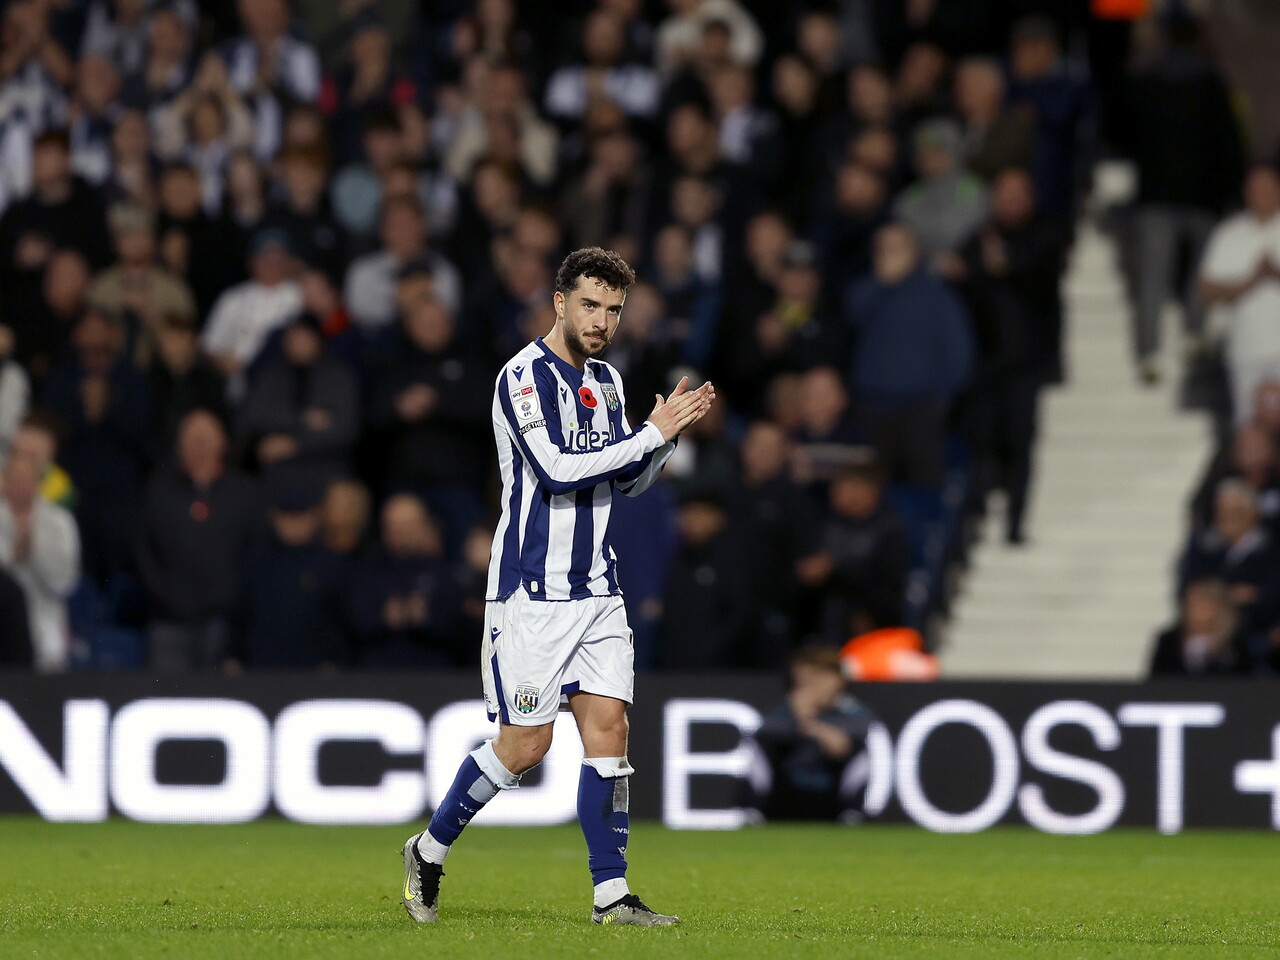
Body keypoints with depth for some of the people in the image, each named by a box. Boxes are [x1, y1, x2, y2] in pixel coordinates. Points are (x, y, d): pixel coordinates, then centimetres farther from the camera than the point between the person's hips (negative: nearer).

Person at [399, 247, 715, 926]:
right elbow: (558, 468, -23)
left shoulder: (607, 381, 13)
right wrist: (653, 433, -19)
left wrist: (669, 434, 1)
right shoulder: (523, 378, -12)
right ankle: (428, 852, 17)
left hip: (595, 587, 7)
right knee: (525, 745, -4)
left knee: (608, 728, -1)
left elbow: (628, 480, 20)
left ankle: (611, 895, 0)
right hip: (531, 590, -7)